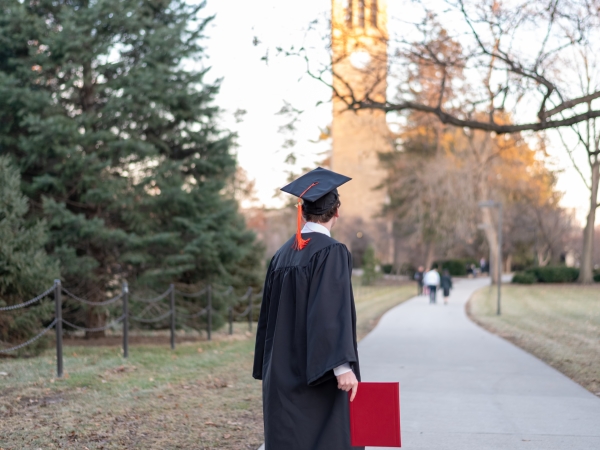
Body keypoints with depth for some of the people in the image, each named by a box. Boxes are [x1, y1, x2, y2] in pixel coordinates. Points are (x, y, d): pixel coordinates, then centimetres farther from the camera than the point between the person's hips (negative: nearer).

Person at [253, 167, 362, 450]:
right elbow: (334, 311, -22)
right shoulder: (332, 252, -10)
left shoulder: (283, 255, 10)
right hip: (319, 373, -7)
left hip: (283, 374, 7)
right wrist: (343, 366, -26)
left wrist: (268, 370, 22)